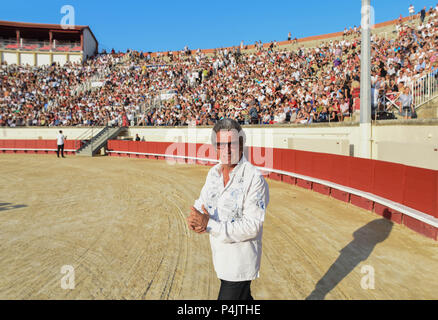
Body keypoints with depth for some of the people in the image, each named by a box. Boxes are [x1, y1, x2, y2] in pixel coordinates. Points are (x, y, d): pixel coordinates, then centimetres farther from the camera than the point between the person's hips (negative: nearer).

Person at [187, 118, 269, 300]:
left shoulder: (254, 179, -22)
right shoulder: (213, 172, 1)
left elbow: (252, 226, -25)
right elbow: (202, 203, 8)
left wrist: (210, 225, -30)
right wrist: (195, 219, -16)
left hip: (241, 262, -7)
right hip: (220, 257, 7)